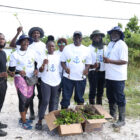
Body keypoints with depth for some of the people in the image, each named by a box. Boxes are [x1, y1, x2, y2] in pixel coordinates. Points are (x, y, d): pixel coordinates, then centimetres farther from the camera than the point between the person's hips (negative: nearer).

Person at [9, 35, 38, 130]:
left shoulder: (32, 52, 6)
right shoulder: (15, 54, -6)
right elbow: (11, 69, -6)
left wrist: (36, 70, -4)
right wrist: (19, 72, -25)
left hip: (31, 78, 5)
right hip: (20, 79, -5)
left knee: (29, 99, 11)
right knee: (23, 99, -6)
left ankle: (23, 118, 29)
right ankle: (24, 122, 8)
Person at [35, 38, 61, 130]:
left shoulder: (58, 57, 6)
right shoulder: (43, 57, -3)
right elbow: (40, 70, -5)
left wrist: (60, 79, 7)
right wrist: (43, 64, -23)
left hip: (56, 82, 3)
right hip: (46, 82, -3)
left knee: (53, 101, 12)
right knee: (45, 101, -7)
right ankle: (40, 121, 3)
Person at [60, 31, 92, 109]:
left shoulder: (86, 49, 8)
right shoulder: (67, 48, 4)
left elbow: (88, 62, 12)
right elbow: (62, 61, 4)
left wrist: (86, 69, -10)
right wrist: (65, 68, -16)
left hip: (81, 78, 2)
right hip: (68, 77, -1)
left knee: (79, 98, 14)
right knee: (66, 98, 3)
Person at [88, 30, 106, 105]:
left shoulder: (105, 47, 11)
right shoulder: (89, 48, -1)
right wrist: (92, 66, -22)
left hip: (103, 72, 4)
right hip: (93, 72, -4)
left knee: (100, 91, 13)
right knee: (93, 91, -3)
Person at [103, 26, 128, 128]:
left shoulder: (122, 45, -12)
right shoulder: (110, 44, 14)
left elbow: (124, 61, -20)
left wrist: (110, 61, -25)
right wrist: (105, 59, 4)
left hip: (118, 77, -9)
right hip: (109, 76, 9)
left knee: (119, 98, 0)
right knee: (110, 97, 19)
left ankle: (121, 120, 13)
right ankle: (112, 115, 36)